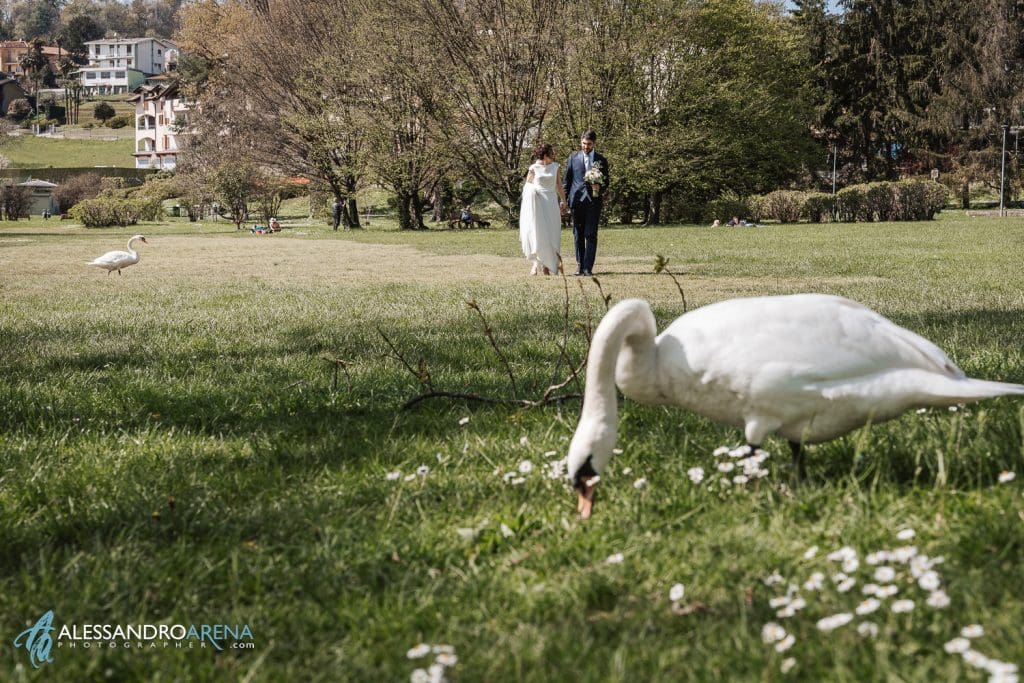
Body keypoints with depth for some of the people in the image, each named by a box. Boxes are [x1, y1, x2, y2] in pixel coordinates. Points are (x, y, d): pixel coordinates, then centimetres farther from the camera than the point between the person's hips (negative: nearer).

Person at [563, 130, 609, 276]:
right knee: (578, 235, 5)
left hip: (593, 200, -1)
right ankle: (579, 265, 13)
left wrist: (600, 187, -11)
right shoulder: (573, 157, 8)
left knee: (591, 235, -6)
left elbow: (606, 181, 11)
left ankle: (588, 267, -6)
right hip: (577, 200, 1)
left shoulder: (601, 160, 7)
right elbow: (567, 179, 11)